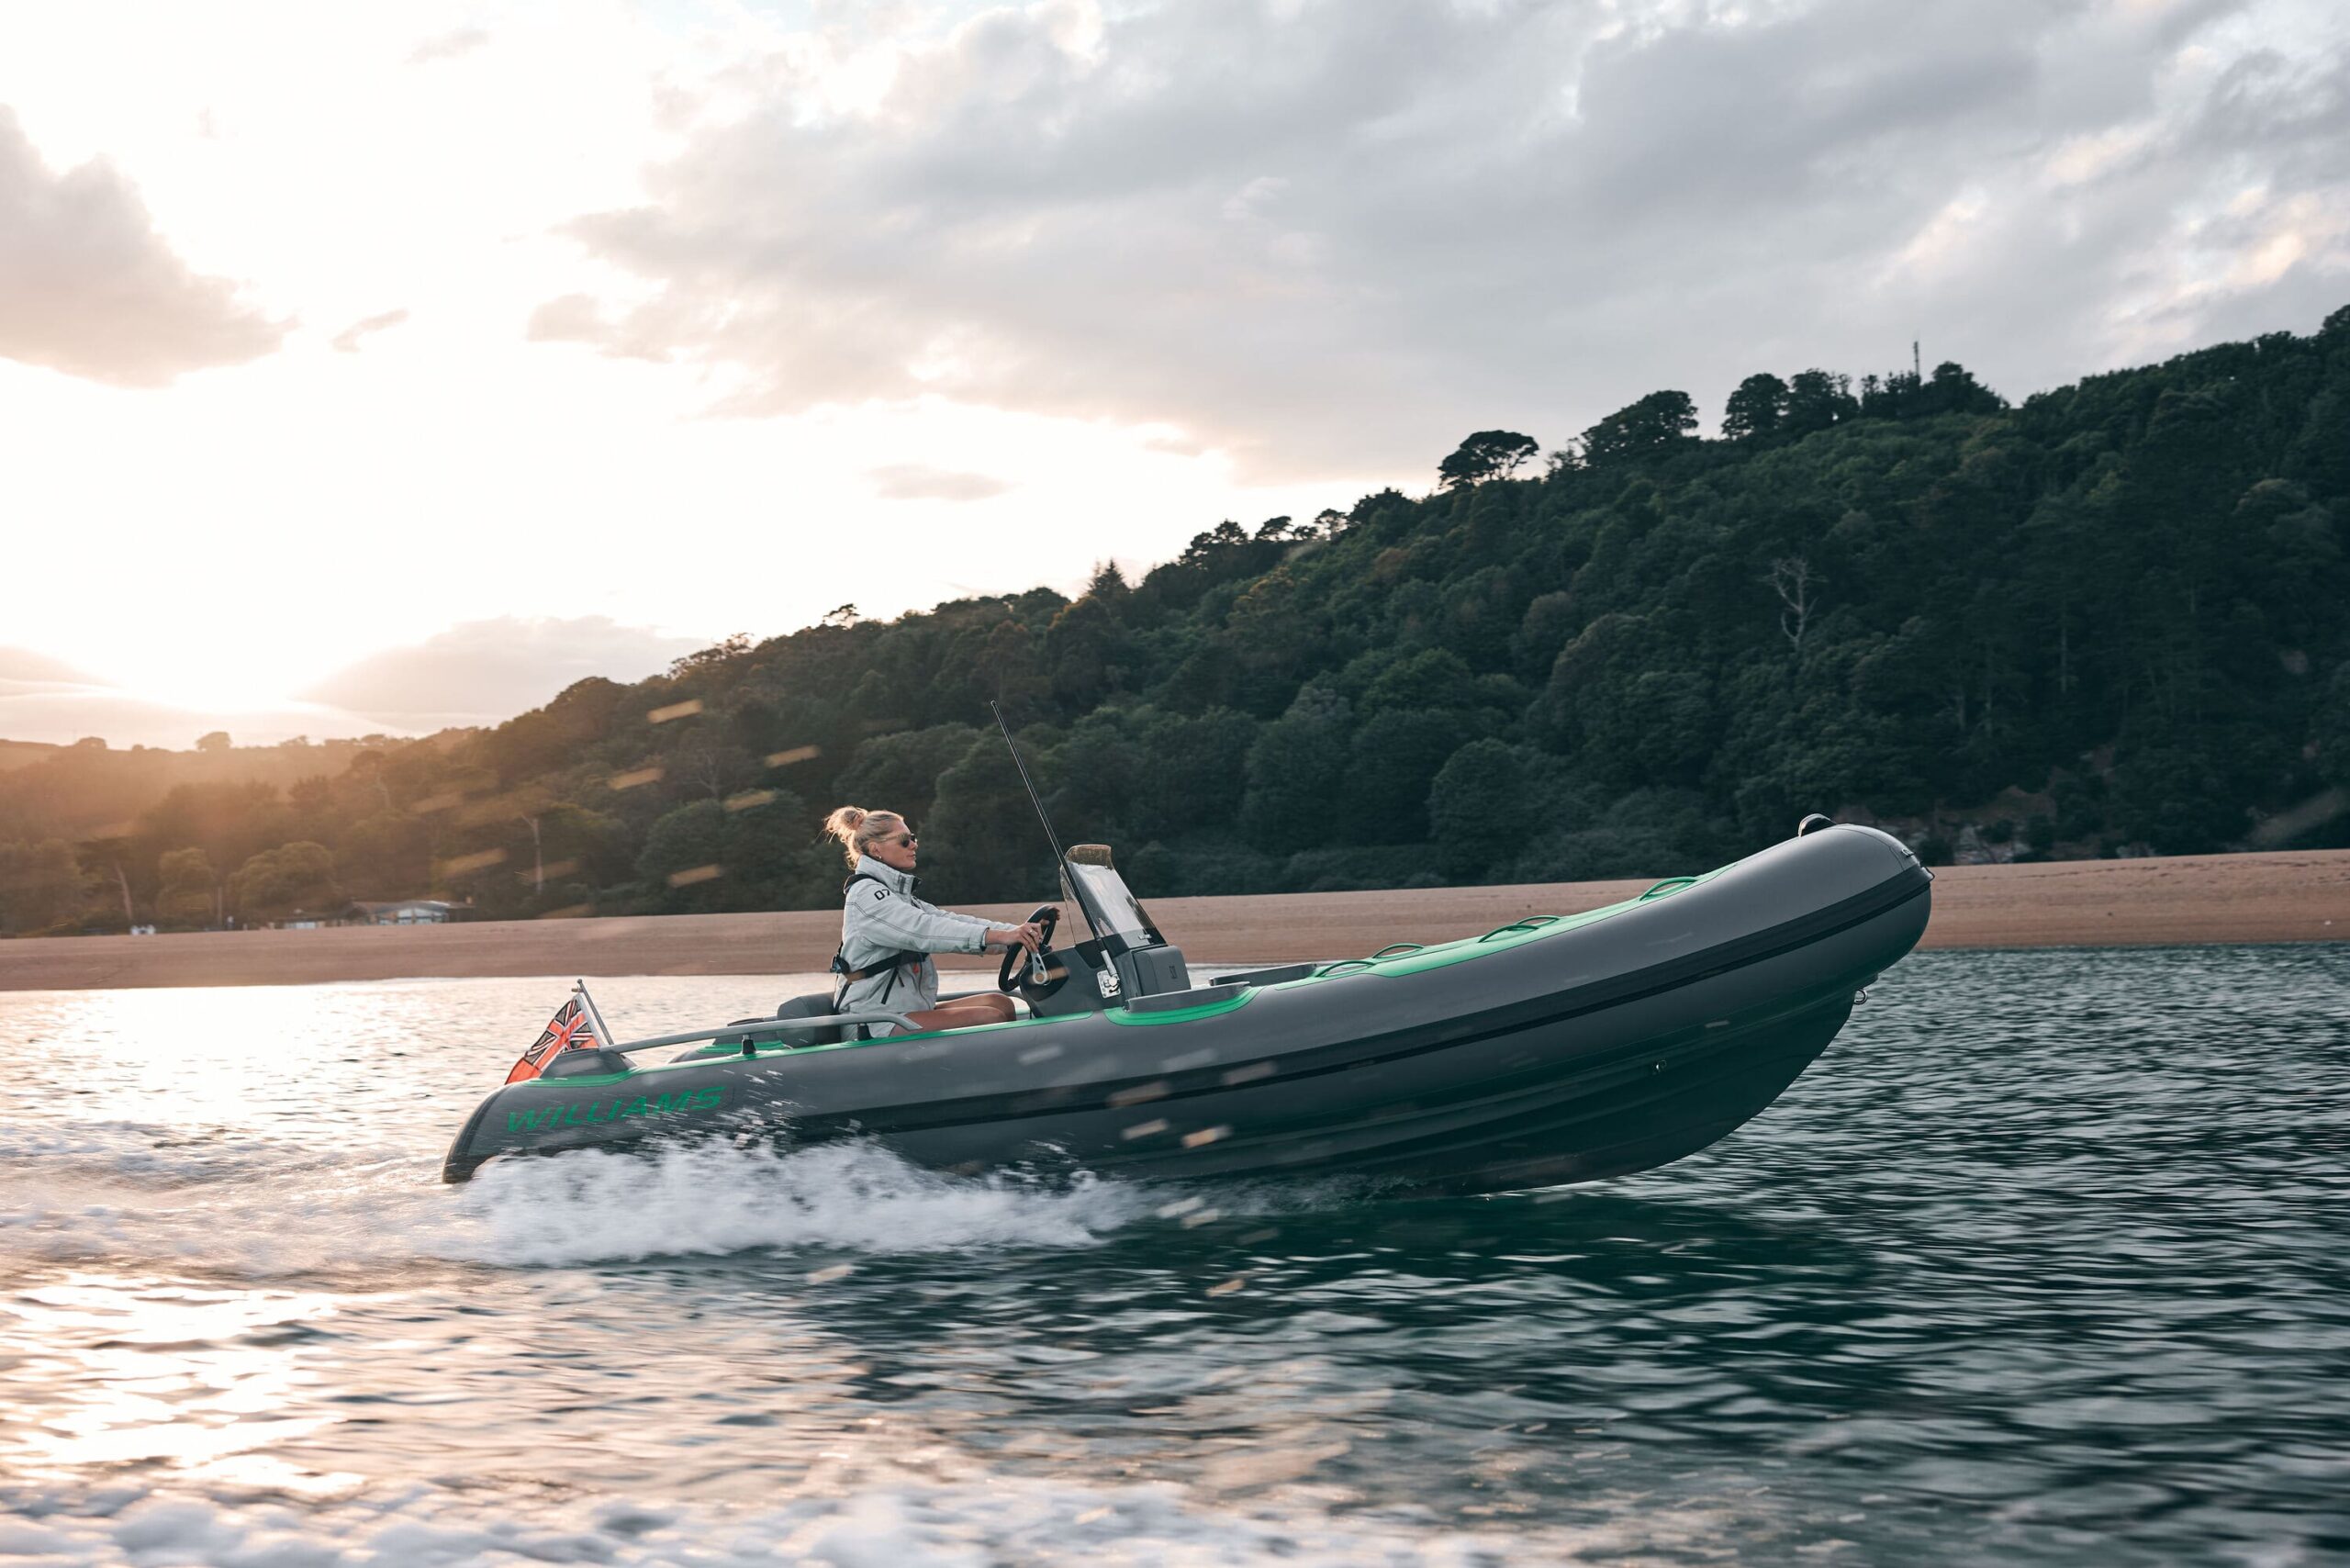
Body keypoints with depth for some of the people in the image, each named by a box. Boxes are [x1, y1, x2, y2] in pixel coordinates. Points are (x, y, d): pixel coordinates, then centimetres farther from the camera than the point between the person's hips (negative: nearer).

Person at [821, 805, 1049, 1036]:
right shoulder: (866, 894, -11)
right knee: (991, 1018, -20)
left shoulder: (897, 894, 20)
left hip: (905, 1011, 10)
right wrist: (1000, 936, -34)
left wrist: (1017, 932, -6)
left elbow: (948, 920, 9)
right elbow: (923, 930, -26)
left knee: (1000, 1003, -2)